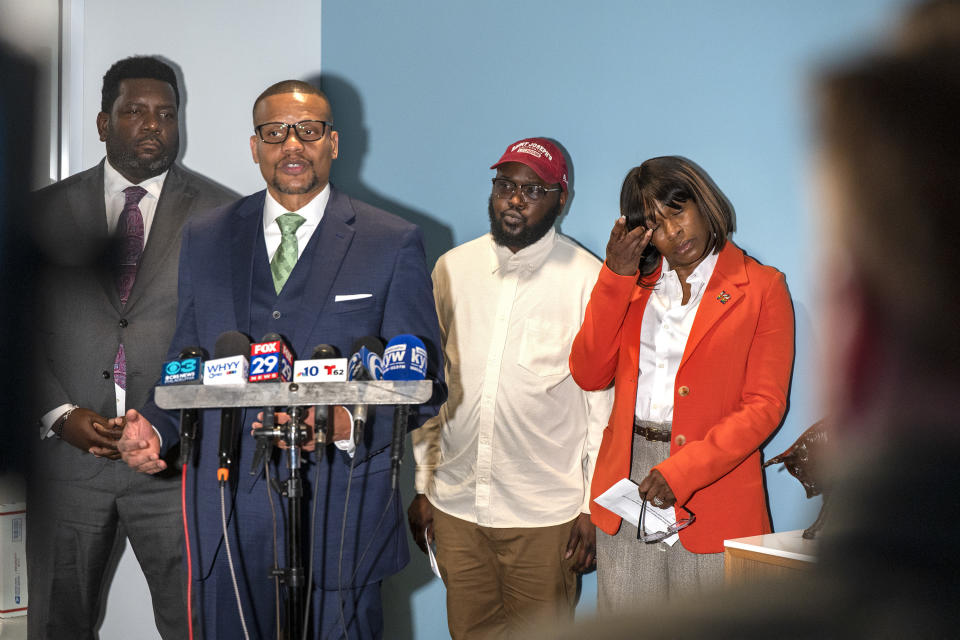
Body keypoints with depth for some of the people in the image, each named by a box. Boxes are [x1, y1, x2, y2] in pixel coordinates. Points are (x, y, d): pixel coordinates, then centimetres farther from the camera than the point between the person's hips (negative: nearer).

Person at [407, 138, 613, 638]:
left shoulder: (587, 279, -5)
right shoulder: (452, 269, 6)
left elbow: (604, 400, -4)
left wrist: (593, 507, -6)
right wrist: (421, 485, 11)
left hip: (546, 514, -3)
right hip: (456, 505, 4)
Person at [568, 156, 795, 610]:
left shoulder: (760, 288, 0)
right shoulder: (633, 283, 13)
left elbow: (764, 406, -7)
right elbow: (588, 375, 2)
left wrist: (683, 471, -18)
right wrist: (616, 275, -4)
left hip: (711, 486, -3)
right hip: (627, 481, 4)